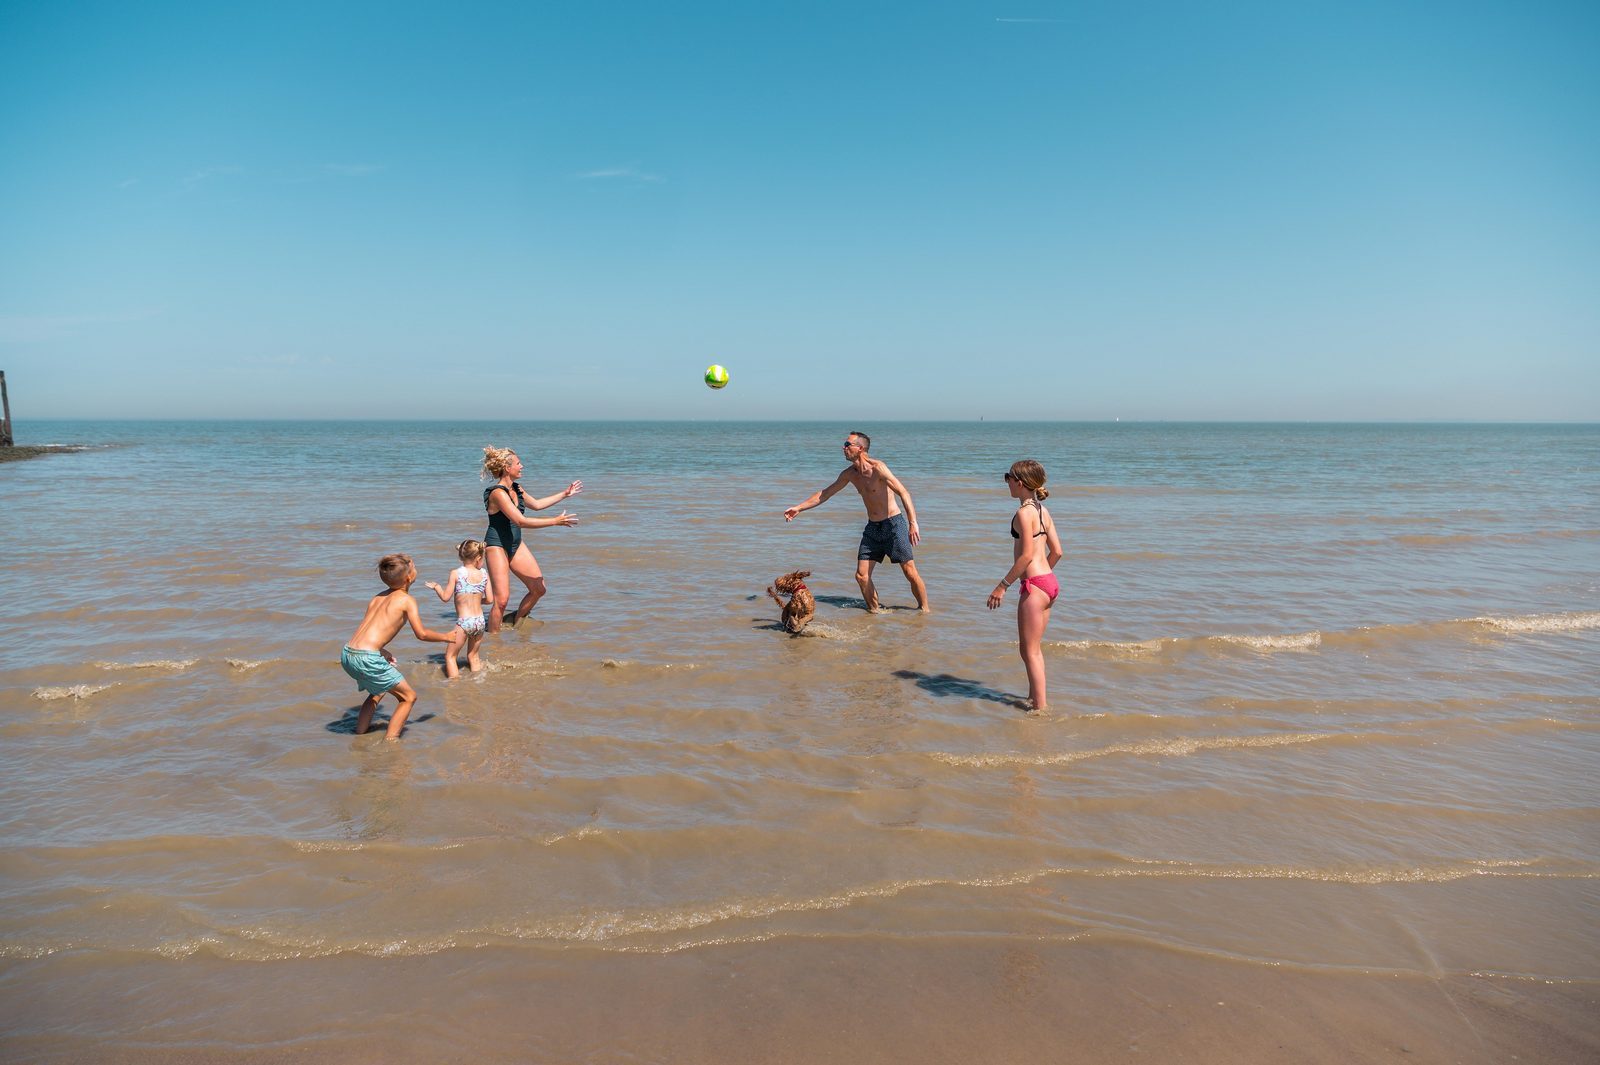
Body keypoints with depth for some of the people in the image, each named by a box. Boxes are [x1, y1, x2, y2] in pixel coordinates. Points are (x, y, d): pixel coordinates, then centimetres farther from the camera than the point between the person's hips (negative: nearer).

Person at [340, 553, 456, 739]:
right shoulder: (406, 600, -2)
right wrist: (445, 637, 11)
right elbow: (421, 634, -5)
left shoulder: (377, 598, 19)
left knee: (378, 691, 34)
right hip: (366, 658, -8)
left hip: (347, 654, 8)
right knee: (408, 697, 7)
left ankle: (359, 736, 38)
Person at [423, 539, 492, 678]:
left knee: (450, 656, 8)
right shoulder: (484, 574, 3)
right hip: (480, 621, 4)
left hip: (463, 622, -4)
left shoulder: (455, 574, -5)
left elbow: (445, 597, -3)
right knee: (473, 656, 21)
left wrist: (436, 586, 16)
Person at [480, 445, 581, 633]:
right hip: (496, 546, -9)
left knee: (539, 589, 10)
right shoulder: (498, 493, -23)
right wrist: (555, 521, -29)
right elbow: (521, 521, -30)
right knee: (501, 599, -14)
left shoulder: (516, 488, 6)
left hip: (515, 544, 9)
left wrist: (564, 494, 27)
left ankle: (515, 624, 30)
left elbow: (535, 504, 25)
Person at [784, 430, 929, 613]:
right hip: (872, 527, 7)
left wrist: (913, 523, -34)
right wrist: (799, 508, 15)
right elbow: (825, 494, 17)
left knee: (910, 572, -6)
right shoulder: (849, 474, 5)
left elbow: (903, 493, -24)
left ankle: (924, 610, 8)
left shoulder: (877, 467, -17)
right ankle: (874, 612, 16)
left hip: (893, 524, -7)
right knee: (861, 576, 1)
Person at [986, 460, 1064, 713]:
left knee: (1030, 651, -1)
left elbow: (1027, 555, -19)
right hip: (1048, 581, 9)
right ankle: (1034, 698, 30)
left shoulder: (1024, 512, -14)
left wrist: (1003, 585, -16)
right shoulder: (1042, 510, 13)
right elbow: (1056, 551, 14)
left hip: (1034, 585, -9)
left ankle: (1040, 708, 3)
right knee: (1031, 648, 20)